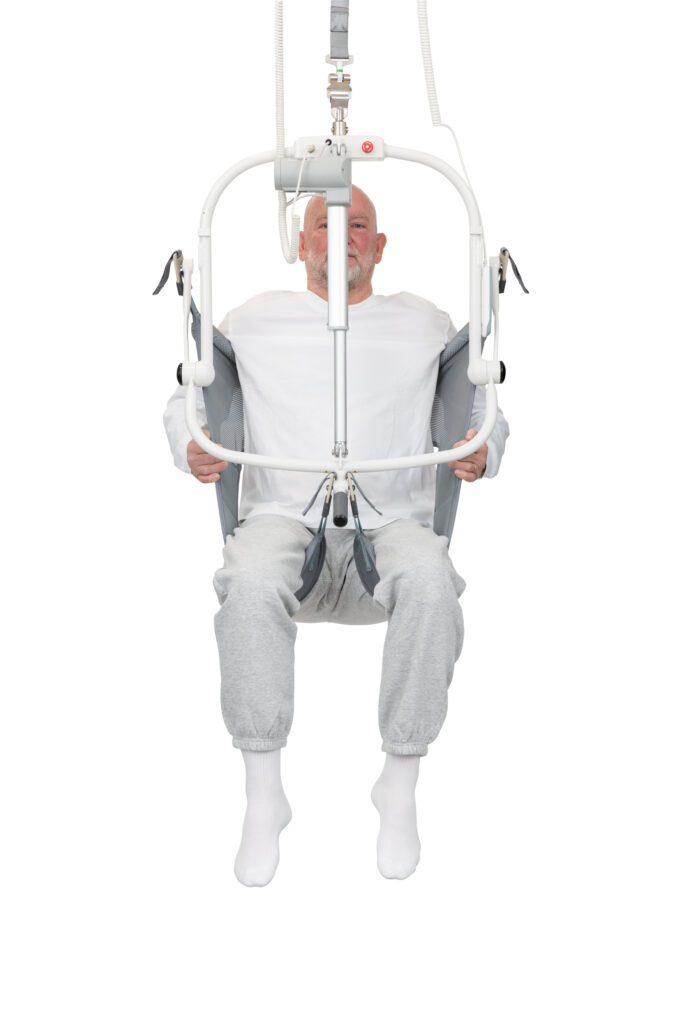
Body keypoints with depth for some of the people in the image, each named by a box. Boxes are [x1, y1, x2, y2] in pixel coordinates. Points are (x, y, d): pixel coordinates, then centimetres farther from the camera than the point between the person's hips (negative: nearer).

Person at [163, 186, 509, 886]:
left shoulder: (426, 325, 19)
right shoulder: (254, 321, 18)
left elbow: (486, 411, 24)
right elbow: (185, 398, 25)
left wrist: (482, 453, -1)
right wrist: (190, 447, 1)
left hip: (391, 522, 0)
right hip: (282, 516, 0)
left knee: (430, 579, -37)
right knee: (251, 584, -37)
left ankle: (400, 788, -21)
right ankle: (262, 796, -24)